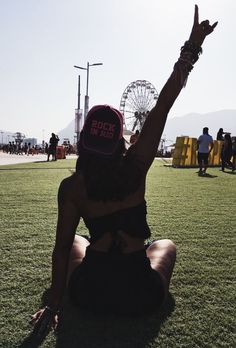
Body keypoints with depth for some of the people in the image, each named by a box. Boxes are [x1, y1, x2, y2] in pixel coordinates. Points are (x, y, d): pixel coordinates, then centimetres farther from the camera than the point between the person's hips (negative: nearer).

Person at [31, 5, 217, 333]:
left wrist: (54, 303, 2)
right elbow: (163, 105, -14)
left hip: (88, 293, 1)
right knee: (166, 243, 31)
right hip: (142, 296, 0)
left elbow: (62, 247, -8)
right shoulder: (135, 168, -14)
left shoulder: (71, 186, -12)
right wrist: (192, 46, -9)